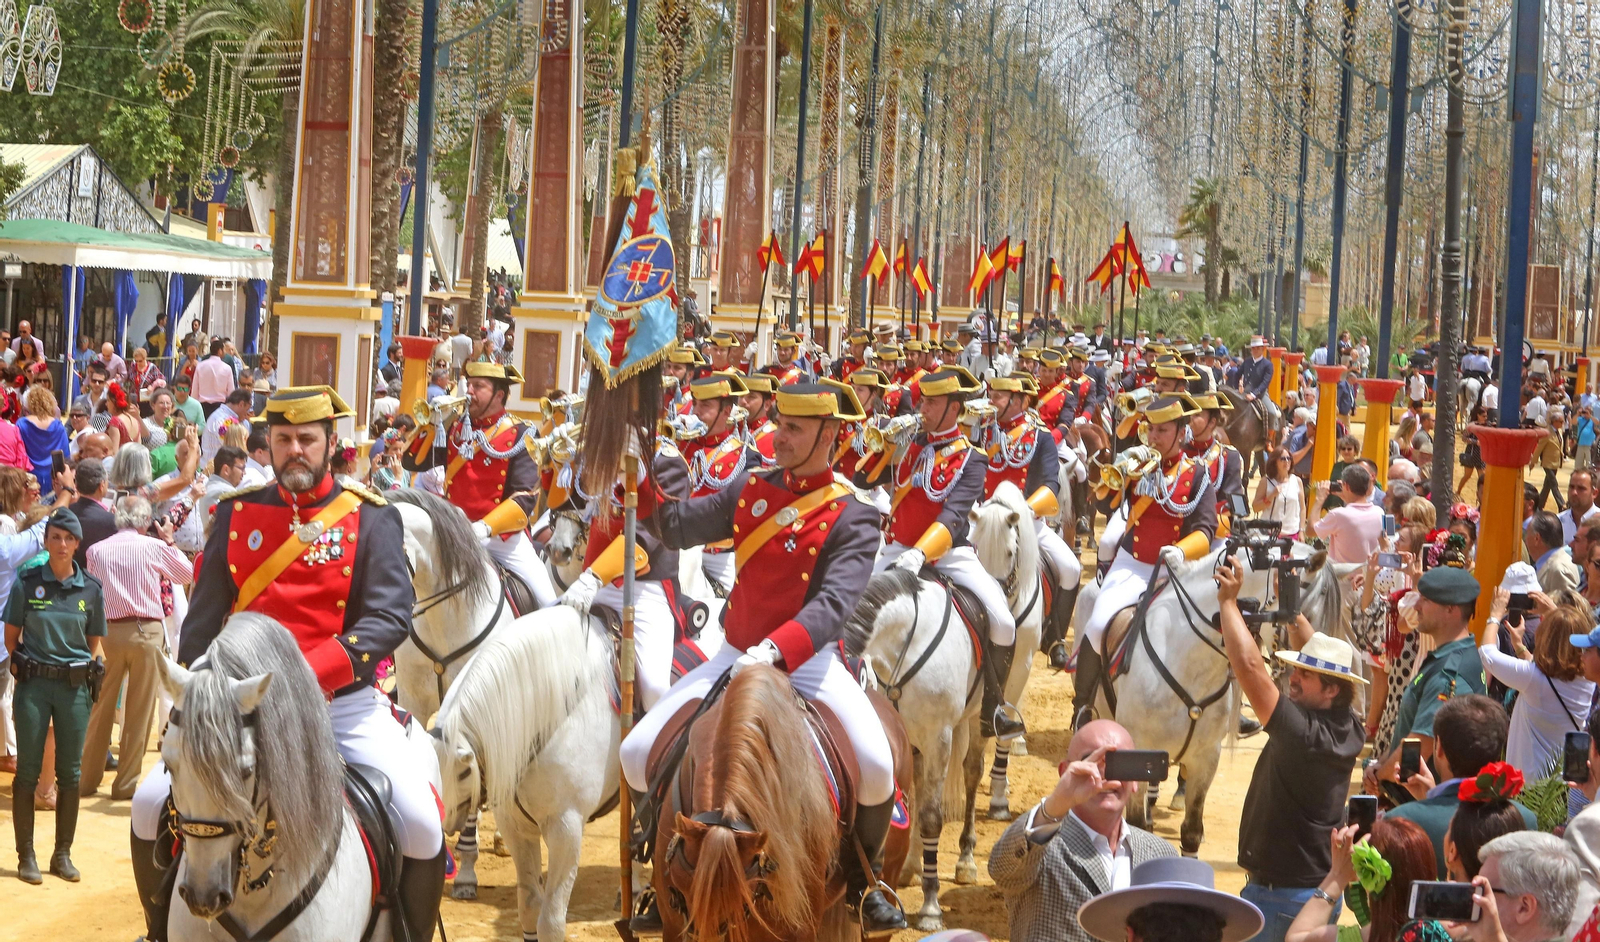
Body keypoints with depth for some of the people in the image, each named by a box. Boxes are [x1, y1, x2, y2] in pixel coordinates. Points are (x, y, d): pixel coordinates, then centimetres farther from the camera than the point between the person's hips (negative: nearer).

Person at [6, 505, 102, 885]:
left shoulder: (90, 588, 4)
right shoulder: (27, 583, -2)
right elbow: (11, 635, 6)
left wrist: (97, 666, -3)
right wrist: (21, 661, -5)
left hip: (75, 686, 2)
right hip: (34, 685, -2)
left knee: (70, 773, 6)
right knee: (28, 771, 1)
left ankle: (63, 853, 17)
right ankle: (26, 855, 9)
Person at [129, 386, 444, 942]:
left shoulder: (372, 518, -2)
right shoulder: (237, 514, 6)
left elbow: (391, 617, -13)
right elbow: (203, 620, 10)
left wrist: (309, 674, -25)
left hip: (347, 703, -2)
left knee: (421, 825, -18)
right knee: (151, 806, -9)